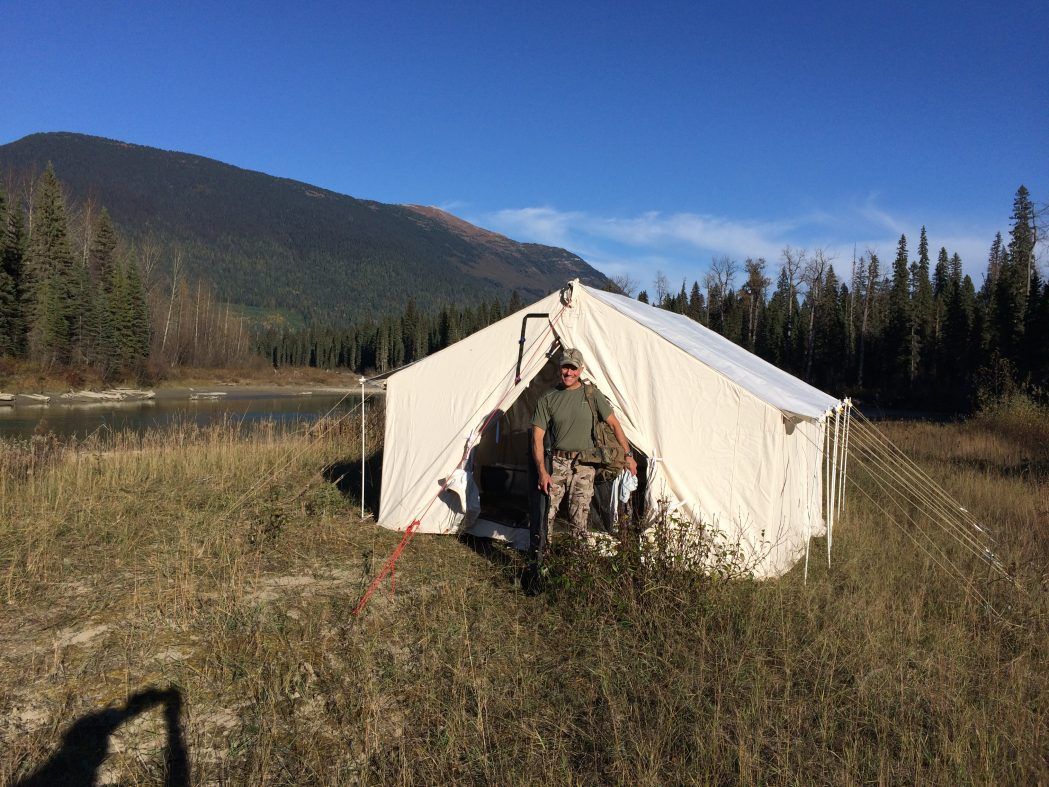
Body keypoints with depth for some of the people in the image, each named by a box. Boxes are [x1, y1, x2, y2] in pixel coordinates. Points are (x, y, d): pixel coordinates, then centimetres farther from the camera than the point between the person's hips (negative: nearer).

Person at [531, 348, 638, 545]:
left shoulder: (592, 395, 4)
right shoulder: (548, 398, 3)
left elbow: (614, 424, 10)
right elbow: (537, 437, -1)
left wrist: (628, 454, 8)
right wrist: (542, 471, -10)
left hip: (584, 464, 0)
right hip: (556, 463, 0)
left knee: (579, 519, -3)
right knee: (546, 514, -5)